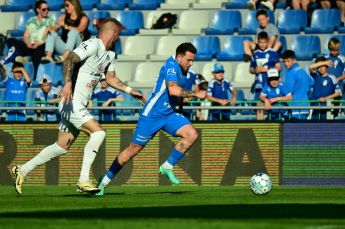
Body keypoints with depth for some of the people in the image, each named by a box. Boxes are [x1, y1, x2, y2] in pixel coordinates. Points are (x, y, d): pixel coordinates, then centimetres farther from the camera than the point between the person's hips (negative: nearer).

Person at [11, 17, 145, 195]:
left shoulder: (110, 54, 16)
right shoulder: (92, 45, -15)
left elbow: (111, 78, 30)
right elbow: (70, 60, -28)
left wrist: (130, 91, 25)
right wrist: (68, 83, -42)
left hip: (79, 106, 10)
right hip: (71, 103, -10)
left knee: (62, 147, 12)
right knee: (98, 132, -21)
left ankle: (22, 170, 22)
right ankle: (83, 180, -20)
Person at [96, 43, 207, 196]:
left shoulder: (183, 70, 7)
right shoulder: (171, 65, -19)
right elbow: (173, 90, -36)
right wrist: (195, 94, -30)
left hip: (169, 114, 7)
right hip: (152, 115, -7)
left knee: (192, 134, -15)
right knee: (134, 149, 2)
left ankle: (167, 167, -1)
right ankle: (105, 181, 16)